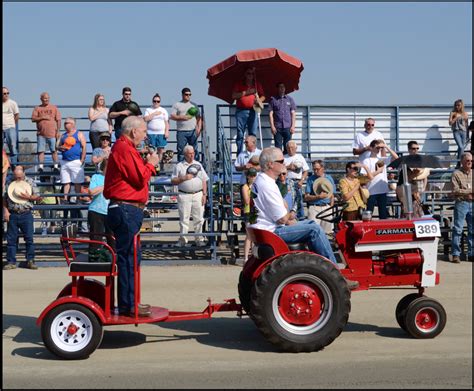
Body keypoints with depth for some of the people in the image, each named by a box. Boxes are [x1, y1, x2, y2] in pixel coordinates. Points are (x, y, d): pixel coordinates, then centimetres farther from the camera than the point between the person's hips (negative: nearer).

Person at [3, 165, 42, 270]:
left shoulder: (30, 182, 3)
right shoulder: (9, 183, 6)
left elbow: (38, 198, 5)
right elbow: (4, 198, 10)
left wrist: (28, 197, -13)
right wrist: (5, 211, -2)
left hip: (26, 215, -1)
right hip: (12, 215, 1)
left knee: (29, 238, -1)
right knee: (11, 239, 4)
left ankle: (30, 261, 8)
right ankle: (11, 262, 11)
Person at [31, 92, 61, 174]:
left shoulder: (54, 108, 8)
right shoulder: (37, 108, 11)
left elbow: (58, 120, 4)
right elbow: (33, 119, 4)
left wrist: (58, 131, -3)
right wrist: (42, 117, -10)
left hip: (52, 133, -1)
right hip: (41, 133, 2)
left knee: (54, 150, -2)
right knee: (41, 150, 1)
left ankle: (56, 167, 2)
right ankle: (41, 167, 5)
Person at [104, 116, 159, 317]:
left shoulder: (125, 148, 21)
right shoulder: (124, 148, -13)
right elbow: (140, 179, -17)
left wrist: (146, 164, 7)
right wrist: (150, 164, -4)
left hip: (127, 210, 11)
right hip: (126, 209, -11)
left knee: (131, 256, 15)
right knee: (128, 257, -8)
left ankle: (129, 302, 23)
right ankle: (127, 305, -3)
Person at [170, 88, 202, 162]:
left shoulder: (194, 105, 14)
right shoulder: (177, 105, 9)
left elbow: (199, 118, 12)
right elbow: (172, 116, 0)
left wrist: (199, 128, -1)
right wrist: (182, 117, -13)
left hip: (193, 131, 1)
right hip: (181, 132, -1)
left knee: (194, 150, 0)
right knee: (181, 150, 0)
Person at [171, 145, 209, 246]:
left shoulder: (198, 165, 14)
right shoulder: (179, 166, 6)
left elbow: (204, 181, 12)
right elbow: (173, 181, 3)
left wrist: (204, 194, 3)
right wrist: (184, 178, -12)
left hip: (198, 195, 2)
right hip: (184, 195, -2)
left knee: (199, 219, 2)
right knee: (184, 219, 0)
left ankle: (199, 239, 10)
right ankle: (183, 240, 7)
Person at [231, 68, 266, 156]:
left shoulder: (257, 85, 16)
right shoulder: (239, 84, 8)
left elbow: (263, 96, 15)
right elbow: (234, 96, -2)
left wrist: (260, 100, -7)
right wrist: (246, 92, -11)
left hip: (253, 111, 2)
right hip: (241, 111, -2)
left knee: (253, 133, -1)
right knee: (240, 134, -2)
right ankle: (239, 155, -1)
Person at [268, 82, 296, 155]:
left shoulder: (290, 99, 11)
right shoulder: (273, 99, 6)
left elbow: (293, 113, 9)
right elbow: (270, 114, 3)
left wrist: (293, 126, 0)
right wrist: (272, 126, -6)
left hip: (288, 127, 1)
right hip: (277, 127, -1)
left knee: (287, 147, 1)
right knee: (278, 147, -2)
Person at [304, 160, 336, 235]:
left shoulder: (329, 178, 11)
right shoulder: (310, 179, 4)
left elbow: (332, 195, 13)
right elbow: (306, 197, 0)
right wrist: (319, 196, -10)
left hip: (326, 207, 2)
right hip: (314, 208, -2)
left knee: (328, 231, -1)